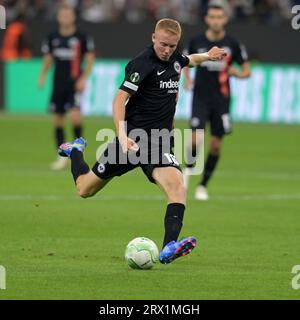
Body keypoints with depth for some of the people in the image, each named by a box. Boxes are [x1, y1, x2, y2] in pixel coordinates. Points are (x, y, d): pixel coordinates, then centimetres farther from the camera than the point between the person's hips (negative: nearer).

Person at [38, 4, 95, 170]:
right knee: (58, 119, 5)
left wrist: (83, 79, -10)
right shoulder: (52, 38, 6)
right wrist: (42, 75, 2)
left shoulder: (83, 38, -4)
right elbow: (48, 57, 16)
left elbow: (90, 59, 0)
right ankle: (62, 156, 16)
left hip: (75, 83, -4)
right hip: (58, 83, 4)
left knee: (75, 114, -22)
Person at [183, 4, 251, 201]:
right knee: (197, 139, -17)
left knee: (216, 145, 1)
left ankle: (203, 186, 17)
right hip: (201, 98, -1)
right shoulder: (197, 42, -1)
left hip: (222, 100, 1)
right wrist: (187, 78, 2)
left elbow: (247, 71, 4)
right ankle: (189, 168, 14)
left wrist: (237, 73, -17)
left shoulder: (232, 44, -3)